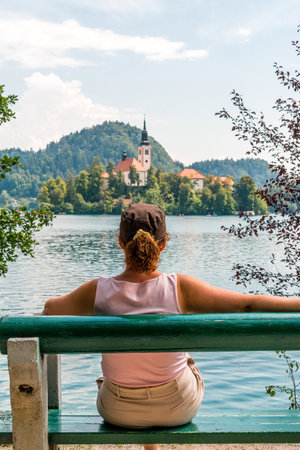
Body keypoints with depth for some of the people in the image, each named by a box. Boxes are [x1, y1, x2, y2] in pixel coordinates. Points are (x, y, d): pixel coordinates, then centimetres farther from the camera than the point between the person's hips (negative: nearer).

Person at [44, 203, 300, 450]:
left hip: (119, 411, 0)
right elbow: (250, 304, -22)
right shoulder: (180, 289, -25)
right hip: (178, 407, 0)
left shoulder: (97, 292, -22)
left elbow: (51, 309, -2)